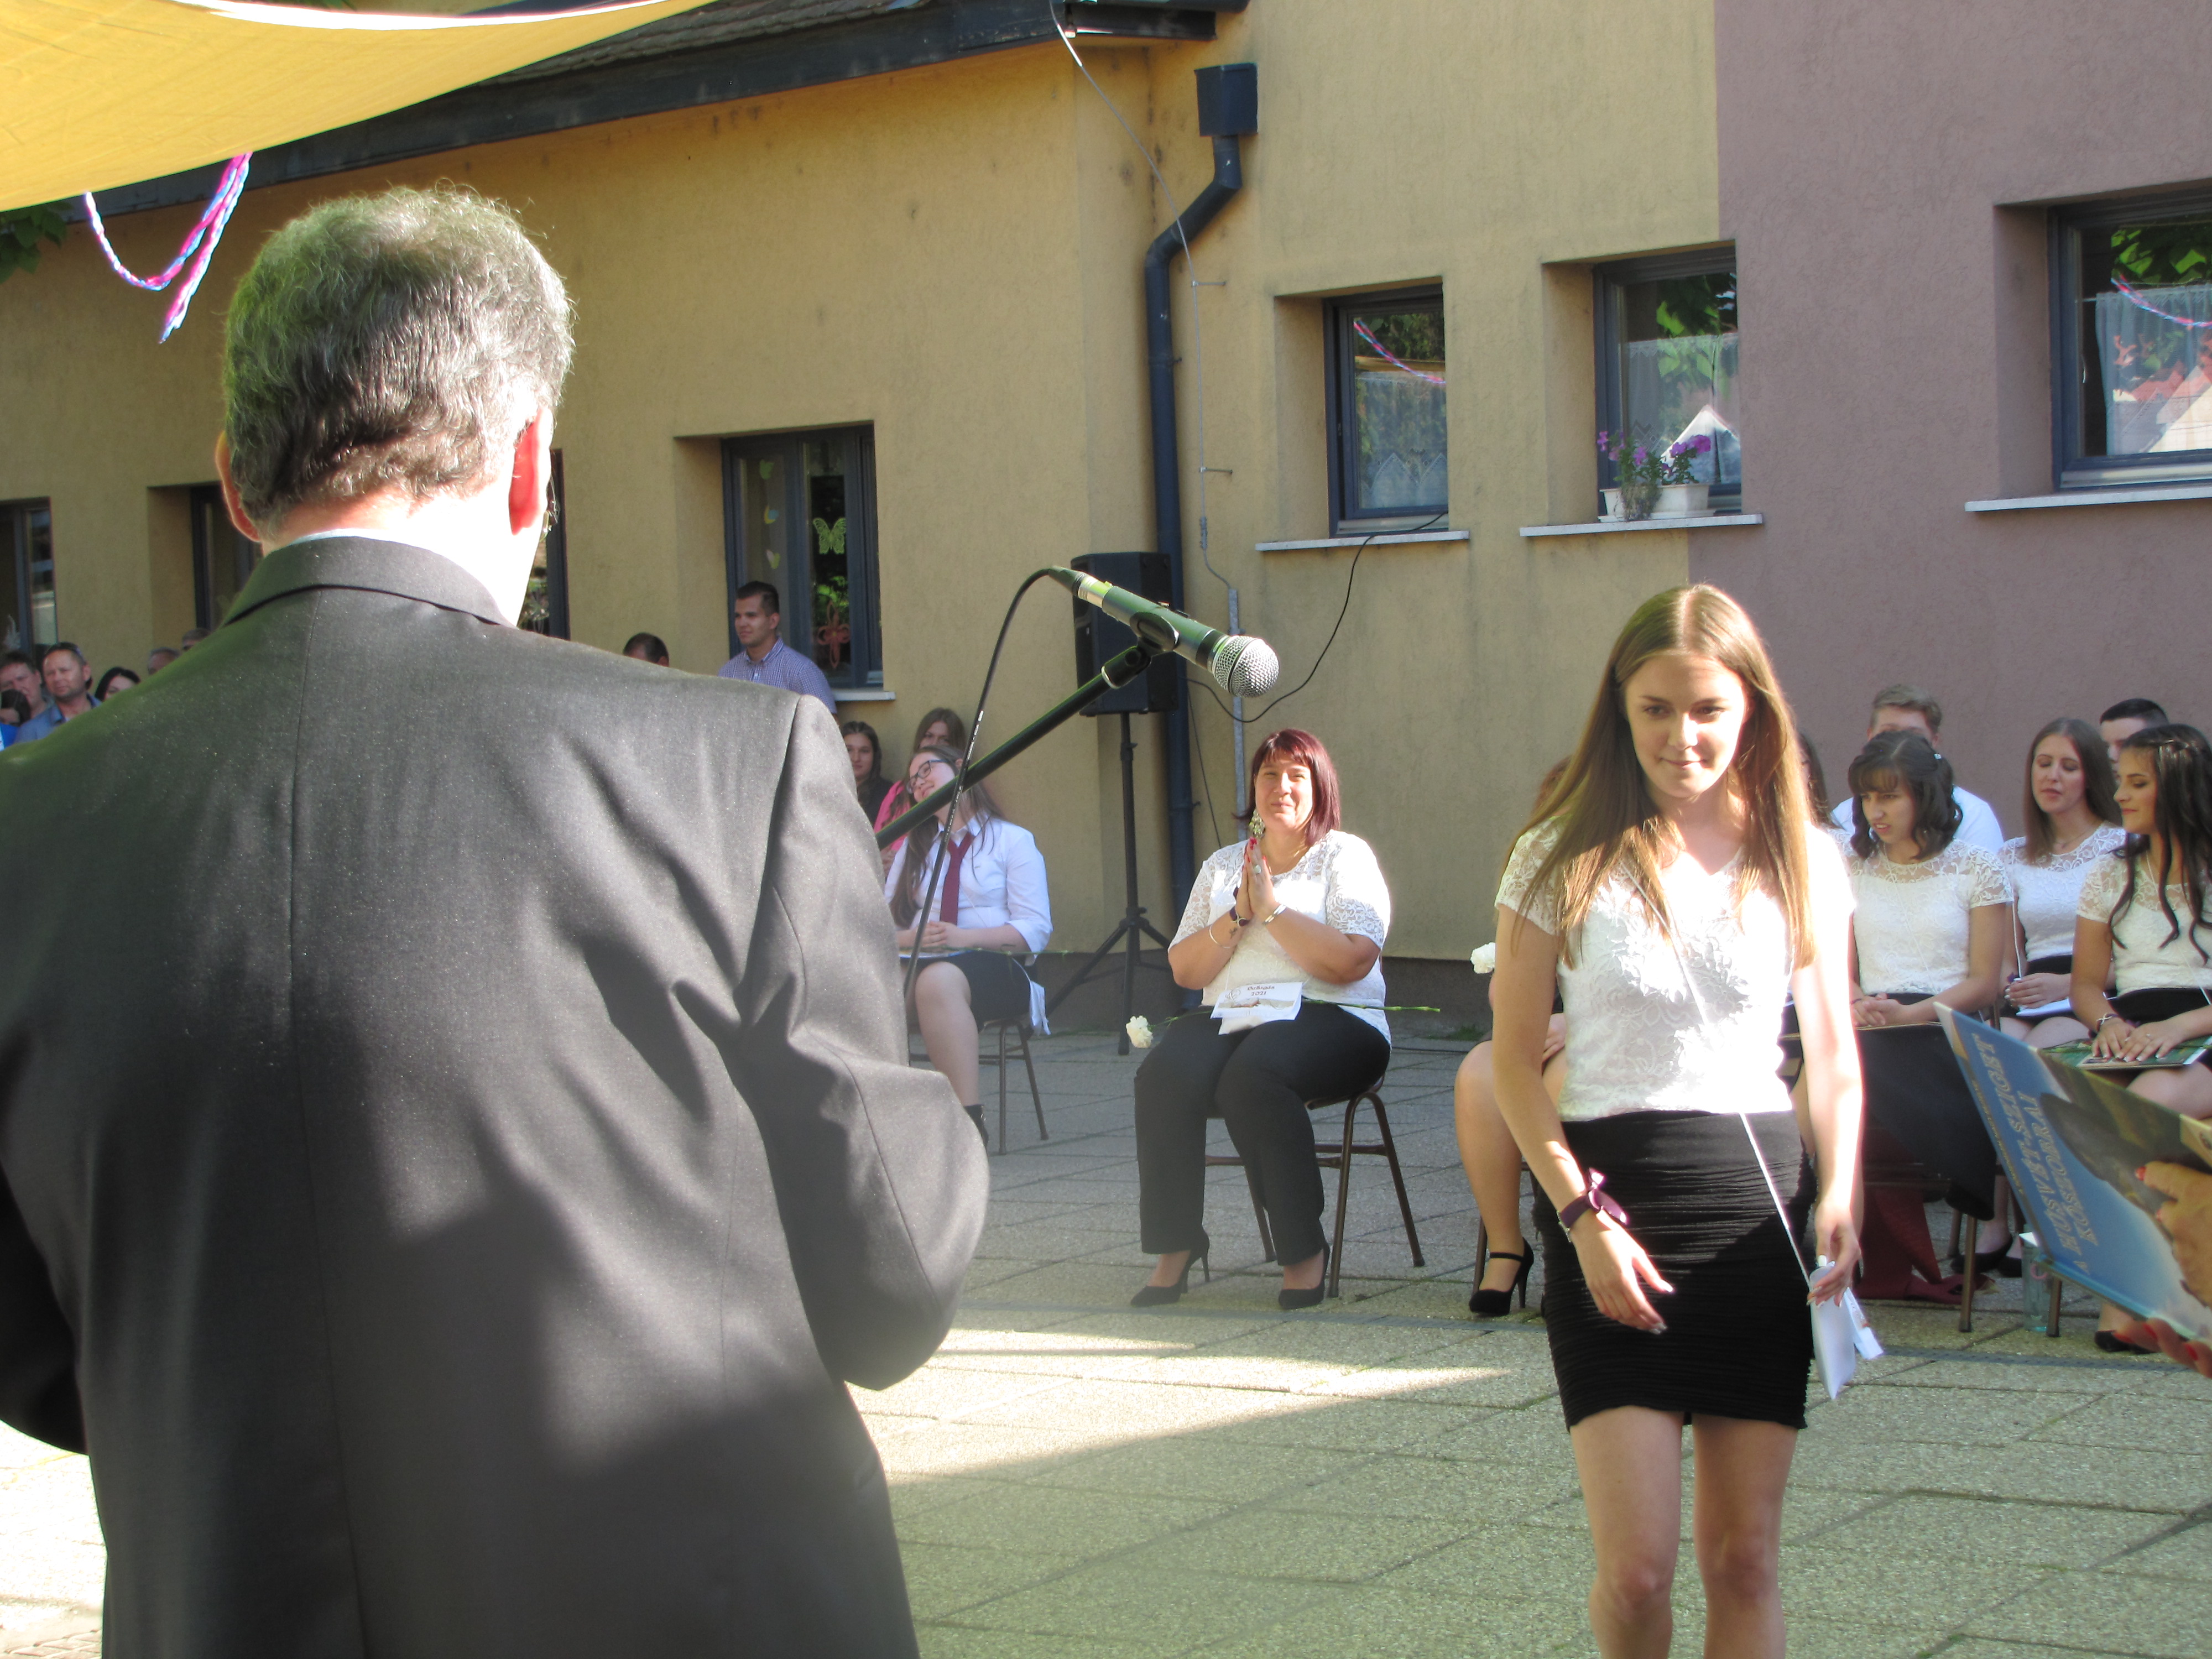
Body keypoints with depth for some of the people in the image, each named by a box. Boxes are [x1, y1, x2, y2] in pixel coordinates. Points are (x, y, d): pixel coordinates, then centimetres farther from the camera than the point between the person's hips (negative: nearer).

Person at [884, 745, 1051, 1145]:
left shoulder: (1013, 840, 11)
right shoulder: (914, 848, 27)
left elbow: (1036, 930, -1)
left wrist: (965, 937, -16)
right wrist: (911, 937, -9)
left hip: (996, 966, -4)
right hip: (922, 960, 4)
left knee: (938, 979, -41)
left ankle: (970, 1120, -43)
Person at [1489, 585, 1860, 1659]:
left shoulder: (1801, 860, 5)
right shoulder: (1564, 859, -1)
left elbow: (1833, 1052, 11)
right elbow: (1515, 1058, 0)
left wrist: (1839, 1195, -6)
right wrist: (1583, 1214, -11)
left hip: (1759, 1205, 2)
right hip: (1610, 1201, -2)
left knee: (1744, 1559, 4)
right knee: (1638, 1567, -8)